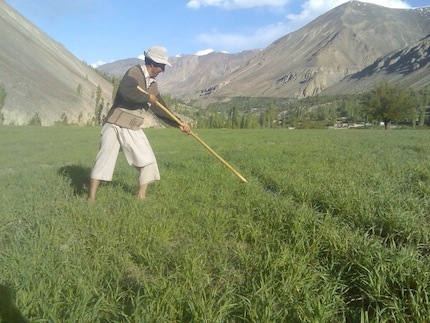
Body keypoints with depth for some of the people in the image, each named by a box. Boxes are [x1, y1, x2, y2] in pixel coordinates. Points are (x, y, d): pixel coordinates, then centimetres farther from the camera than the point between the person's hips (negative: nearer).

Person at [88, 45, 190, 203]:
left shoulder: (153, 85, 11)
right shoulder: (134, 72, -11)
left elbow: (160, 109, 15)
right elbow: (126, 91, -32)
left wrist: (178, 123, 10)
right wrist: (148, 97, -18)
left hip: (133, 129, 7)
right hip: (115, 125, -7)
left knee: (148, 160, 4)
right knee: (104, 159, -8)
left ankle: (141, 195, 16)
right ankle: (91, 198, 1)